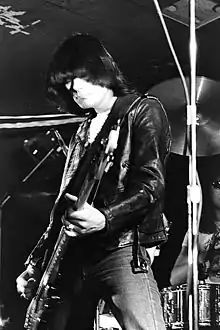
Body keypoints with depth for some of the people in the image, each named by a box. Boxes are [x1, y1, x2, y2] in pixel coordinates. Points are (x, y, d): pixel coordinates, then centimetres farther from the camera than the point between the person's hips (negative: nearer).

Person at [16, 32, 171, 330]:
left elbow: (151, 185, -9)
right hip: (73, 255, 7)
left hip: (122, 247, -6)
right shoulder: (83, 131, 24)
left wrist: (104, 218, -26)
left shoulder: (143, 111, 4)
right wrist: (35, 265, 17)